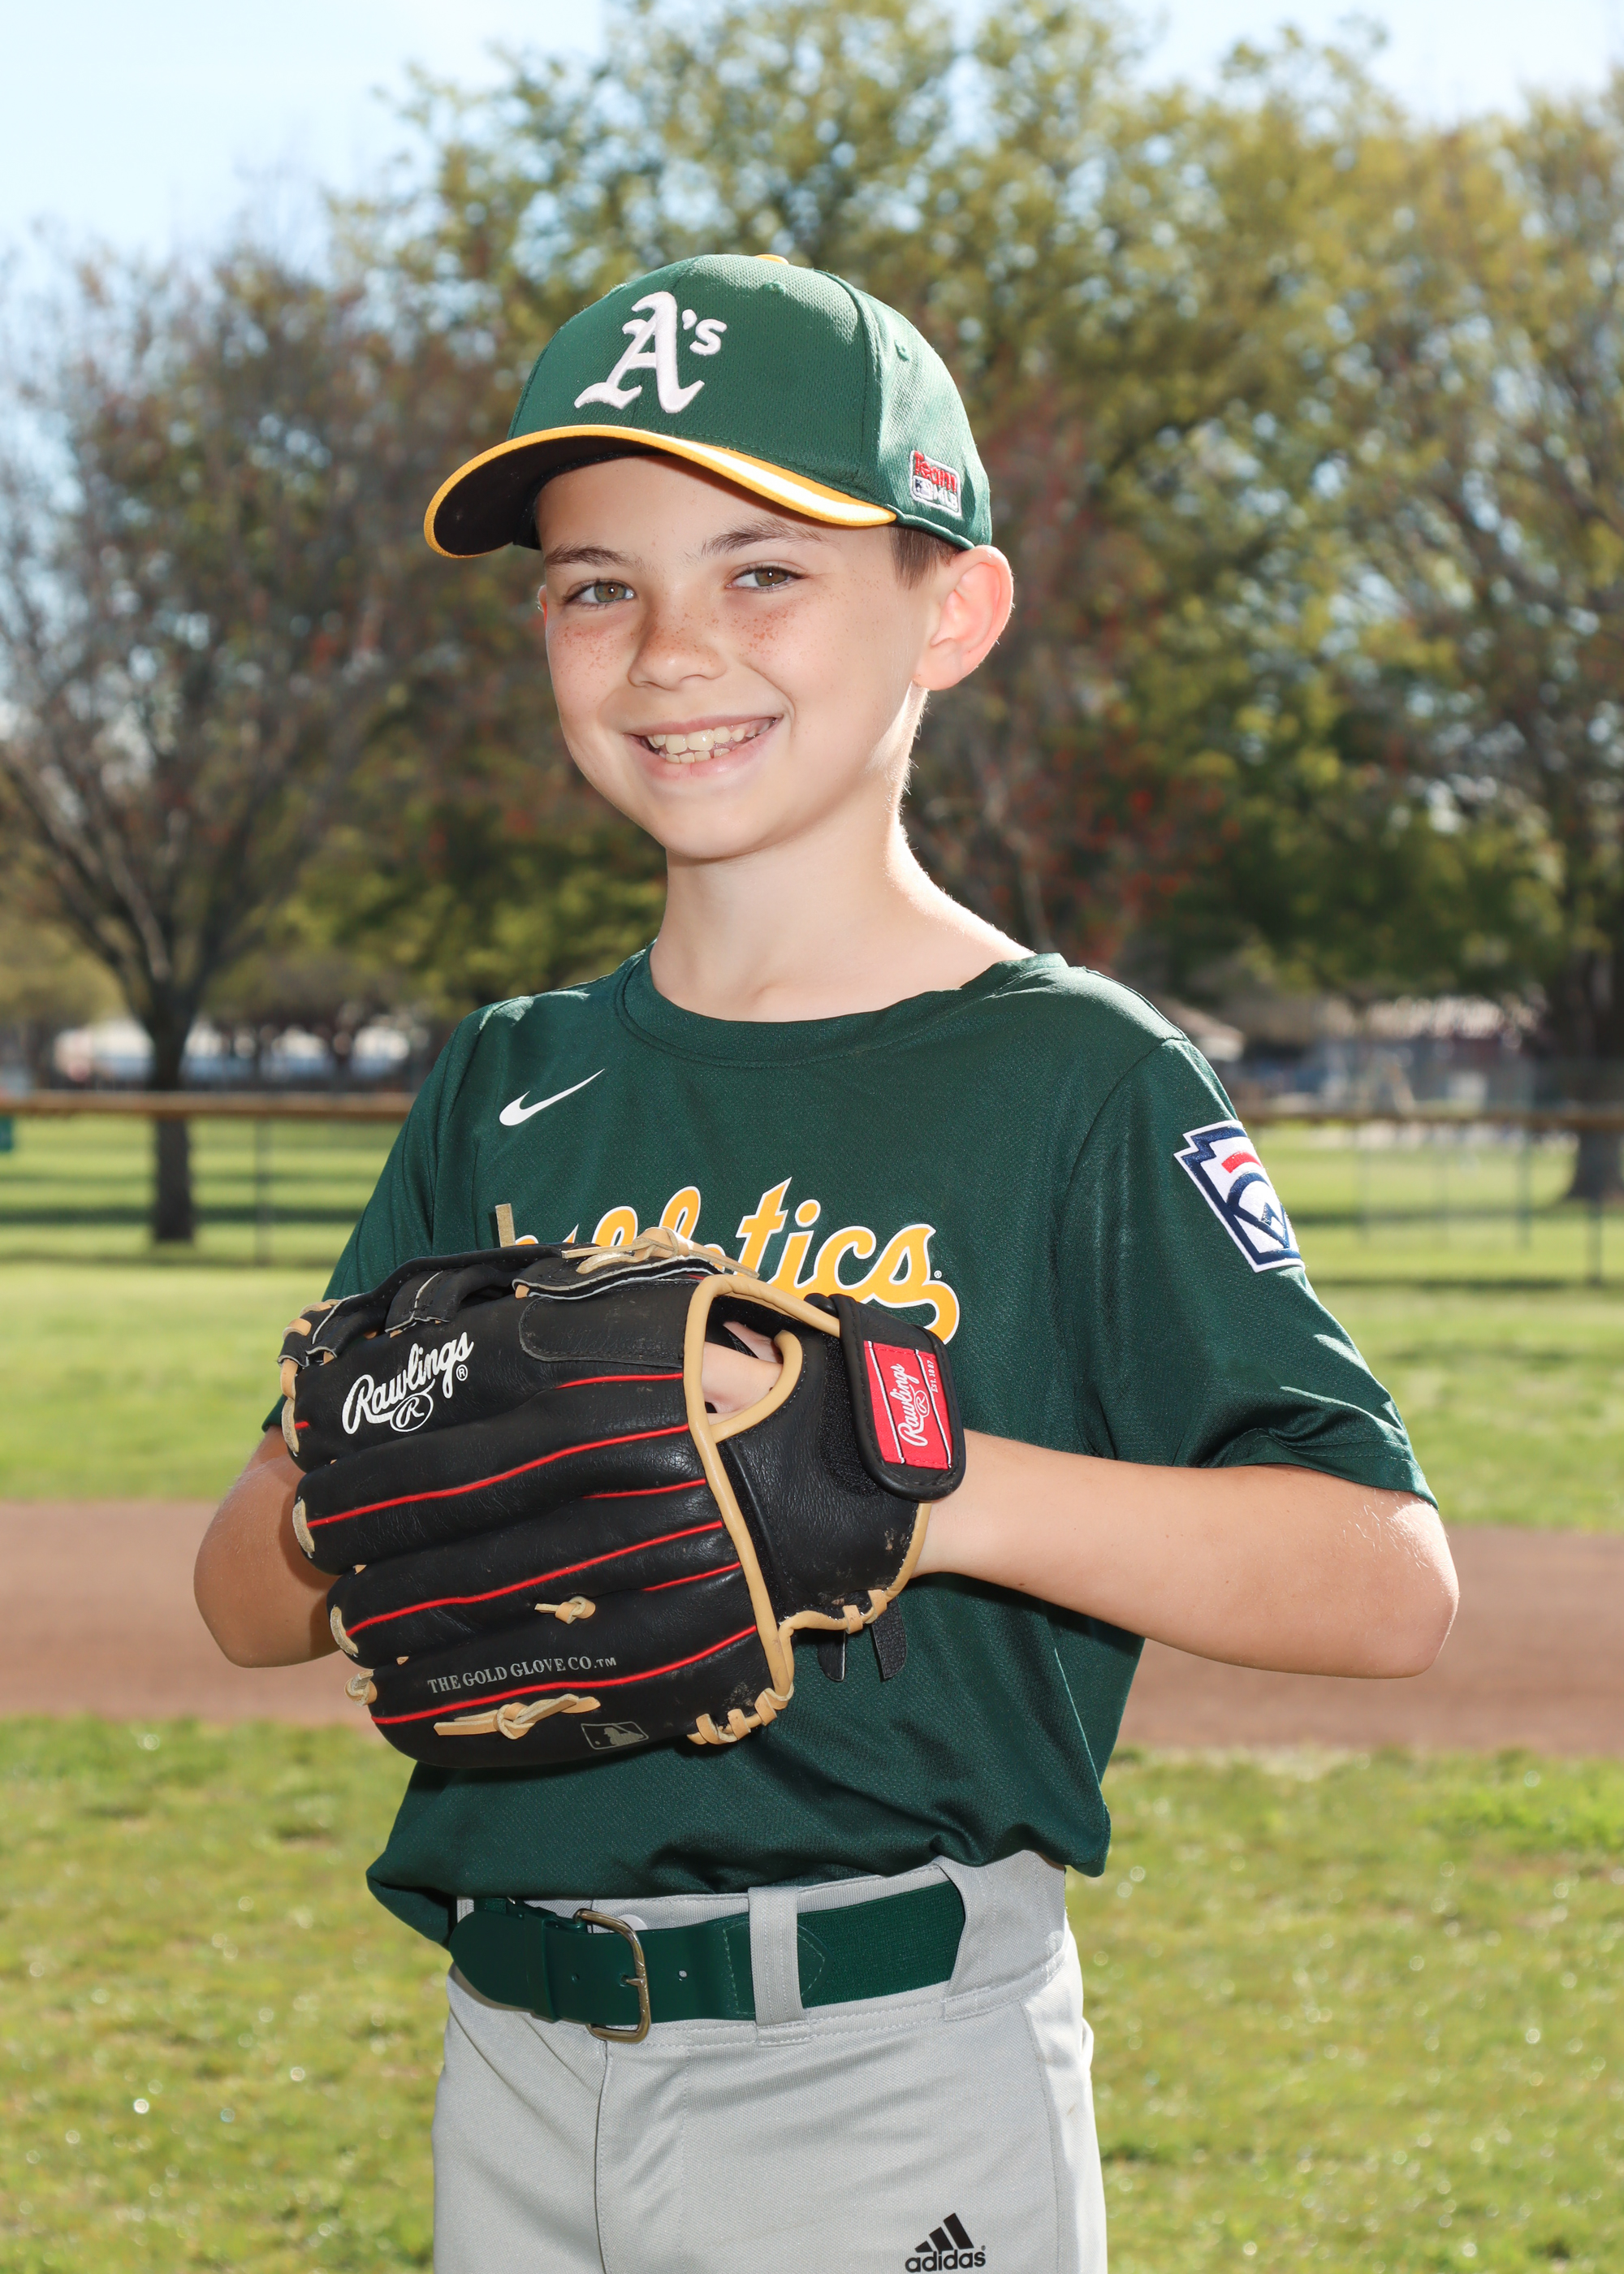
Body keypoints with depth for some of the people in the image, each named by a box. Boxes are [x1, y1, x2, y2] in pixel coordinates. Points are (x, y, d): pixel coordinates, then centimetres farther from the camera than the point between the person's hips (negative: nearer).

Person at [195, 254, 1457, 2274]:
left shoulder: (1081, 1081, -6)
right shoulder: (509, 1094, 9)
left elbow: (1389, 1581, -14)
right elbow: (245, 1598, 9)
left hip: (892, 2096, -4)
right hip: (516, 2075, 5)